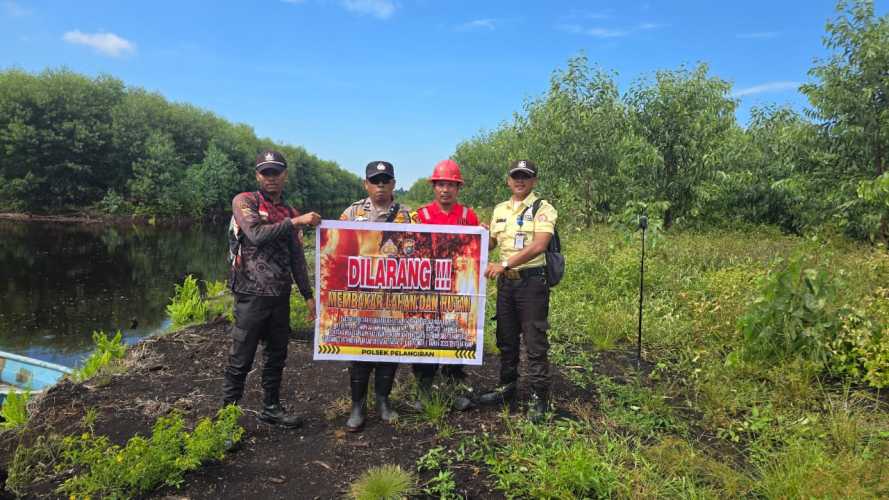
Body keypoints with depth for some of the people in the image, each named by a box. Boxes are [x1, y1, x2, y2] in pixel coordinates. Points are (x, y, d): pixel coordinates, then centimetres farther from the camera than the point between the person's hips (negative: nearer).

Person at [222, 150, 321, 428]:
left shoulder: (289, 213, 12)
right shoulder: (244, 202, -3)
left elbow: (296, 259, 14)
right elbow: (256, 235, -21)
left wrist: (308, 295, 11)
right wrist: (295, 222, -21)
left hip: (281, 297, 6)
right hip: (252, 295, -5)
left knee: (276, 356, 14)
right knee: (241, 360, 1)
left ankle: (271, 408, 27)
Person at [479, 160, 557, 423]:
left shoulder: (543, 209, -7)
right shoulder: (499, 210, 12)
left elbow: (539, 246, -21)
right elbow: (490, 242, 20)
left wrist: (505, 264, -28)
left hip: (532, 280, -6)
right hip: (506, 282, 6)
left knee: (535, 342, -1)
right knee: (506, 339, 15)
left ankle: (539, 397, 10)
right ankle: (506, 387, 30)